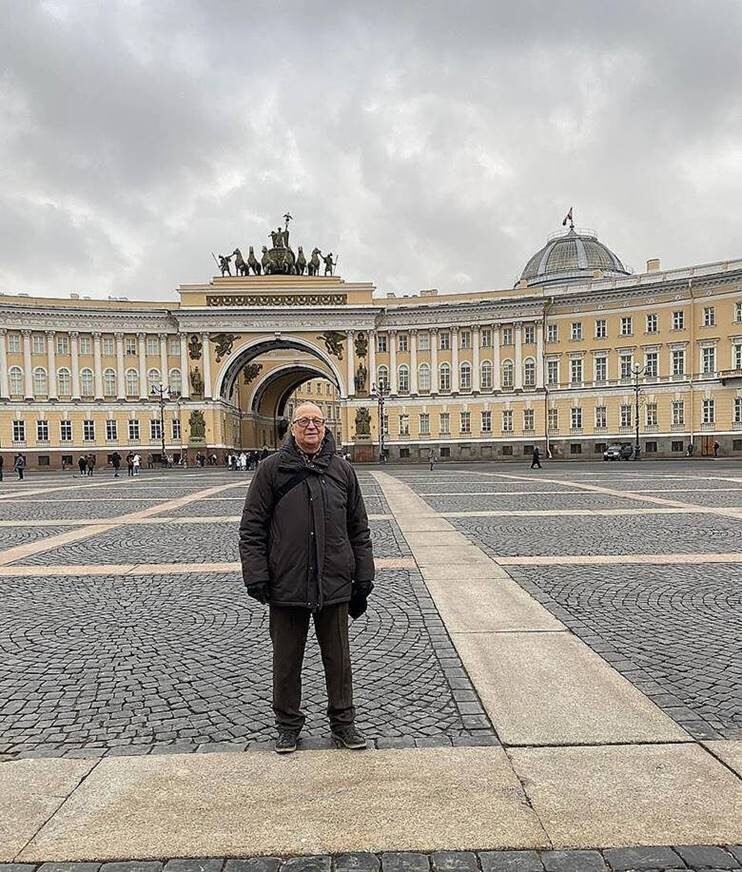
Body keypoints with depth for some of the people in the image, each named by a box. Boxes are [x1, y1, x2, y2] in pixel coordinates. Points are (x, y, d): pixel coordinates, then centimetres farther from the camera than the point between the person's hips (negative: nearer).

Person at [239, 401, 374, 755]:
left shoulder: (342, 470, 6)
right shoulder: (272, 468, -2)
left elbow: (359, 530, 10)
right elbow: (251, 527, -2)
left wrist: (363, 578, 7)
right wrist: (256, 575, -9)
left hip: (334, 586, 2)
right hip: (286, 586, -1)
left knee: (338, 658, 13)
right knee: (286, 660, 12)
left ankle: (342, 722, 30)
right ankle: (288, 725, 30)